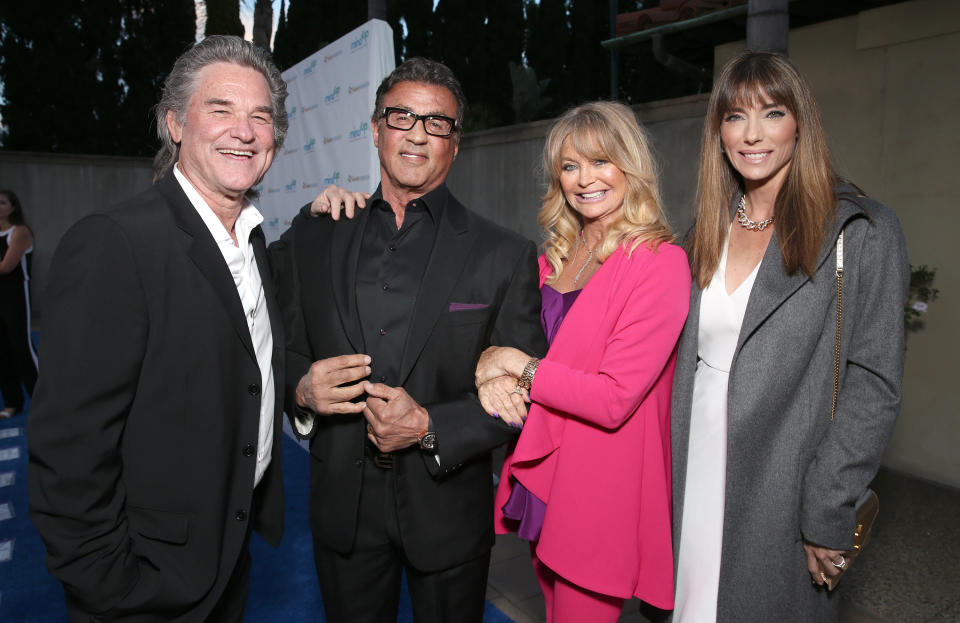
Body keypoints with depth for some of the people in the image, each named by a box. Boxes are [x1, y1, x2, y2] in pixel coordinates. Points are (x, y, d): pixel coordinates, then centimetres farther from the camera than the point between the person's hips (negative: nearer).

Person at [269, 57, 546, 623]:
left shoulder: (505, 255, -6)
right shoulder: (313, 238, 1)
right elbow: (281, 349, 7)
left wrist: (432, 428, -20)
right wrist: (300, 388, -15)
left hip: (448, 509, -1)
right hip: (342, 506, 2)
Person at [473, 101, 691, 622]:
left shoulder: (659, 262, -17)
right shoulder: (556, 255, 5)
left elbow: (614, 399, -23)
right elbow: (515, 337, 7)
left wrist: (522, 368, -13)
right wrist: (492, 373, -15)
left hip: (600, 492, -7)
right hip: (540, 474, 7)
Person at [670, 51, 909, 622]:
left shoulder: (862, 231, -8)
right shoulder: (710, 231, 7)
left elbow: (874, 384, -11)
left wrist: (827, 513, -14)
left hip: (783, 501, -4)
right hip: (696, 484, 5)